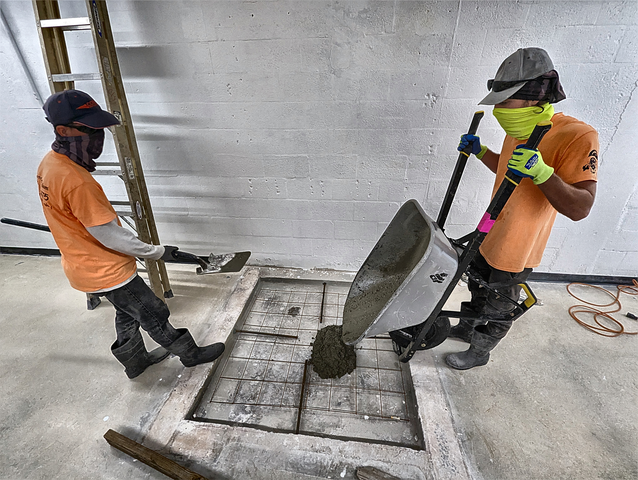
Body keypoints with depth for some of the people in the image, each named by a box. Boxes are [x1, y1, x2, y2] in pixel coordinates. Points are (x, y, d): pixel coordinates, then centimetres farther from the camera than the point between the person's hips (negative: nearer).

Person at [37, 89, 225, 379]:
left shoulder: (49, 163, 1)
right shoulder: (76, 181, -31)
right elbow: (109, 236, -27)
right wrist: (158, 252, -16)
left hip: (83, 266, 9)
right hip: (106, 273, -9)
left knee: (128, 313, 25)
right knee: (154, 316, 8)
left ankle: (136, 361, 45)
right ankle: (190, 354, 29)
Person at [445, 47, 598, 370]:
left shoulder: (577, 136, -23)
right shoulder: (518, 132, 3)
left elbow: (579, 208, -26)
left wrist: (541, 172, -40)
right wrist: (480, 151, 6)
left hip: (516, 250, -8)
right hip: (489, 236, 8)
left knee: (498, 308, 12)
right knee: (478, 289, 25)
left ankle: (479, 352, 35)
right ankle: (468, 328, 49)